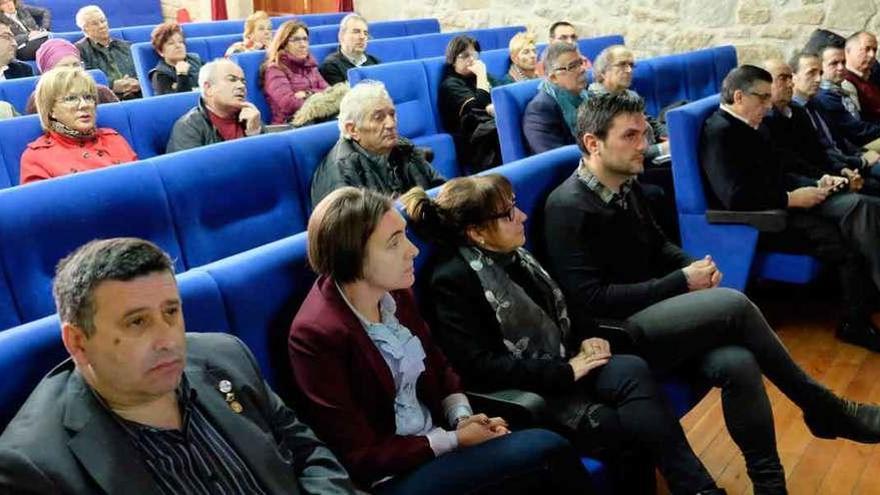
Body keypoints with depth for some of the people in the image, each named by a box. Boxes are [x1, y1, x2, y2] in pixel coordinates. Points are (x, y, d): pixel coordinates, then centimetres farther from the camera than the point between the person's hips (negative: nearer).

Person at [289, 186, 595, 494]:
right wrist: (455, 440, -15)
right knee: (548, 451, -17)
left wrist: (462, 418, -6)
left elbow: (438, 367, 13)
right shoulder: (316, 335, -21)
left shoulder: (395, 293, -1)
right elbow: (362, 456, -17)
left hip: (436, 442, 7)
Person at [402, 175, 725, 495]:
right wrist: (565, 372, -19)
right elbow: (481, 368, -20)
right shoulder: (452, 280, -13)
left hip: (564, 365, 7)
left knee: (633, 371, -23)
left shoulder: (511, 254, 11)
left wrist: (585, 340, -1)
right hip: (527, 395, -7)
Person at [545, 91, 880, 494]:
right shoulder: (567, 207, -16)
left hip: (653, 315, 7)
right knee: (734, 305, -23)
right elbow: (592, 300, -21)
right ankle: (822, 408, -3)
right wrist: (682, 283, -16)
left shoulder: (626, 185, 8)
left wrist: (694, 266, -1)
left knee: (736, 364, -22)